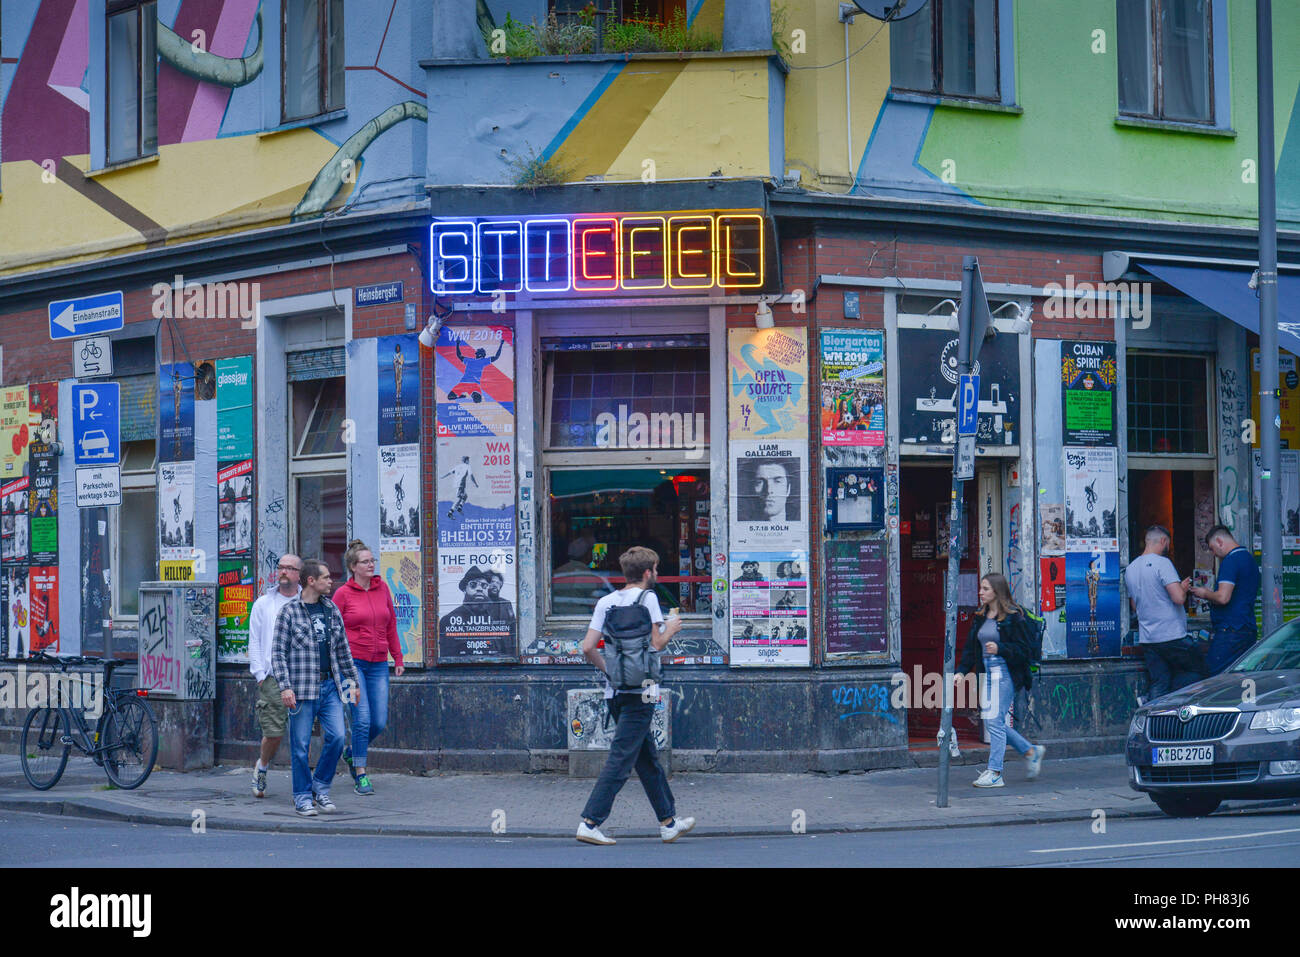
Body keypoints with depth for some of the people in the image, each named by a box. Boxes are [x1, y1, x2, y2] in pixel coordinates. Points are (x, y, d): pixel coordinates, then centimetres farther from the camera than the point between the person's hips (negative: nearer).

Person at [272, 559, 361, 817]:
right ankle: (303, 796, 11)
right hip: (302, 689, -4)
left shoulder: (331, 610, 13)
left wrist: (354, 681, 20)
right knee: (300, 745, 0)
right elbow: (278, 652, -5)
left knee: (336, 737, -6)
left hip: (330, 685, 4)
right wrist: (285, 686, -14)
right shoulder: (289, 612, -3)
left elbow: (343, 649, 20)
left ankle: (321, 787, 12)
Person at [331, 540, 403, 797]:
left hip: (378, 664, 4)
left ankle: (352, 753, 29)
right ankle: (360, 775, 0)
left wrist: (397, 658, 13)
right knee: (362, 719, -10)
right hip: (352, 662, -4)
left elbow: (391, 626, 16)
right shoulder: (343, 593, -3)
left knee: (379, 722, 2)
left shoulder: (382, 589, 9)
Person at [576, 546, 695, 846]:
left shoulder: (606, 602, 11)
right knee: (621, 759, -8)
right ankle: (589, 823, -13)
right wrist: (670, 630, 7)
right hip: (640, 691, -7)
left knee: (648, 759, 16)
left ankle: (669, 821, 25)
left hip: (615, 692, 7)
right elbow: (654, 645, -12)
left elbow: (587, 648, 4)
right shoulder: (647, 597, -7)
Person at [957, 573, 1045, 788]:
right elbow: (970, 648, 16)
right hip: (987, 673, 8)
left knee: (995, 721, -10)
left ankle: (994, 773, -6)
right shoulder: (981, 617, 13)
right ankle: (1031, 751, 26)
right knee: (991, 721, 8)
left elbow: (1022, 649, -10)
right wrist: (962, 671, 6)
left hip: (1005, 674, -8)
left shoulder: (1013, 617, -9)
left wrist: (1000, 649, -23)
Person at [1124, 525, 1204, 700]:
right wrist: (1183, 588, 2)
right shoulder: (1162, 563, -13)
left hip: (1147, 639, 7)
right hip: (1173, 636, -7)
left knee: (1158, 684, 8)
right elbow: (1178, 598, -21)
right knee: (1194, 672, 8)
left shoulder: (1130, 569, 11)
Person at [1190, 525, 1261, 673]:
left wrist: (1205, 594, -1)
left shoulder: (1230, 561, -12)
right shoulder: (1250, 559, 19)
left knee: (1214, 677, -11)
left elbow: (1223, 598, -20)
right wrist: (1212, 593, 24)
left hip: (1230, 632, -10)